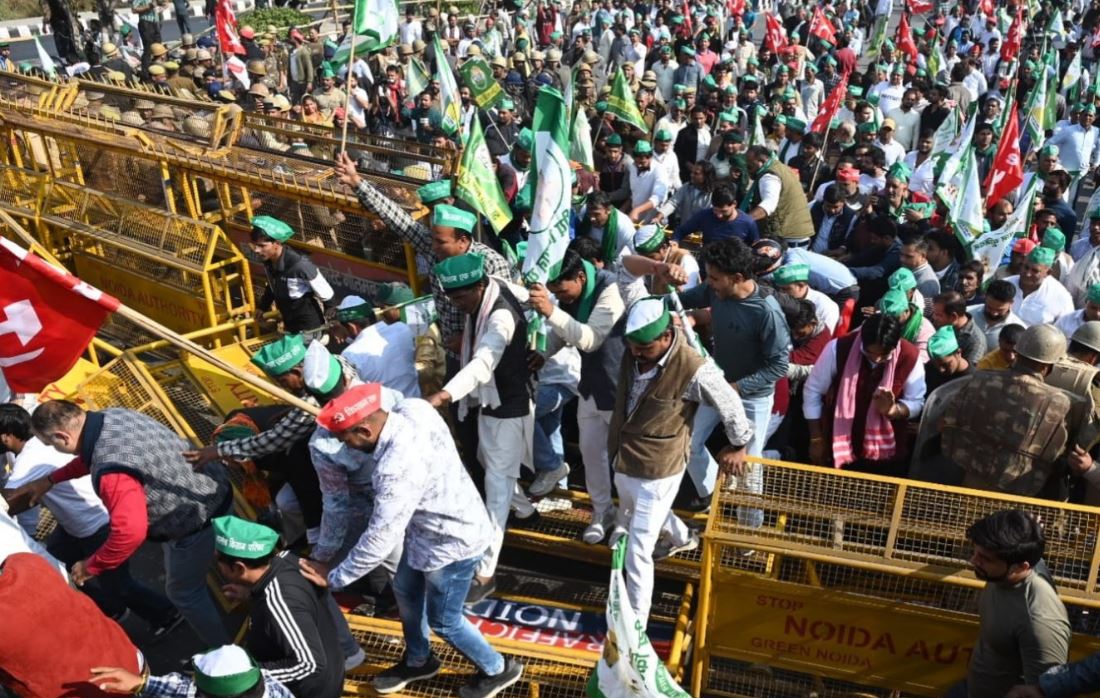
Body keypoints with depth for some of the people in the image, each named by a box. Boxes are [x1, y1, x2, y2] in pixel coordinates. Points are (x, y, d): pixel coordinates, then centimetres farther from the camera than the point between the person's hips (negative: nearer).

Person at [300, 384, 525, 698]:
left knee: (443, 621, 13)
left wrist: (334, 577, -15)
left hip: (452, 543, -9)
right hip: (430, 528, 9)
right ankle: (418, 660, 51)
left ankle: (497, 670, 38)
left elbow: (379, 540, -29)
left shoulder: (398, 469, -39)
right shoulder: (411, 408, -17)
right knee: (405, 591, 25)